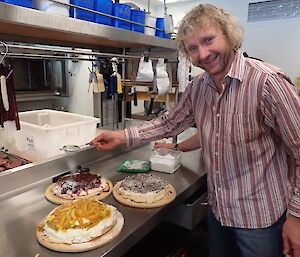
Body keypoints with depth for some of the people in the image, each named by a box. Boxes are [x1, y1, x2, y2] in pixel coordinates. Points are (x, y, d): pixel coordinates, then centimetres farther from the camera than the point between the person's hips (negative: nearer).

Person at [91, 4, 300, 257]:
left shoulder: (267, 81, -23)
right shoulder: (197, 87, -4)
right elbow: (171, 123, 7)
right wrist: (123, 136, -1)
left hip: (260, 217, -5)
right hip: (217, 209, 6)